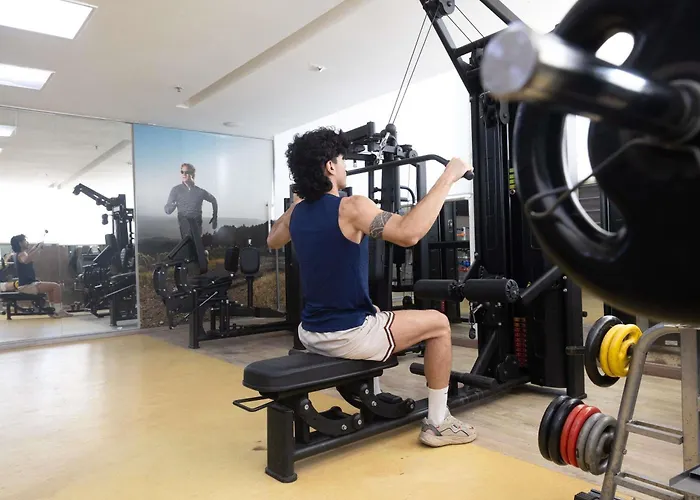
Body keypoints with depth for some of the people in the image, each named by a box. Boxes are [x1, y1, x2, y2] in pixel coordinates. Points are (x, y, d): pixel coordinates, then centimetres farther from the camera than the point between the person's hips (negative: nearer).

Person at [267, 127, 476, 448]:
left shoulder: (297, 212, 4)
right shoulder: (350, 208, -20)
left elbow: (272, 241, 25)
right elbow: (408, 233, -34)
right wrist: (447, 179, -25)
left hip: (311, 333, 8)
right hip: (347, 335, -8)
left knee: (373, 314, 38)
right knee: (438, 324, 7)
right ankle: (437, 423, 16)